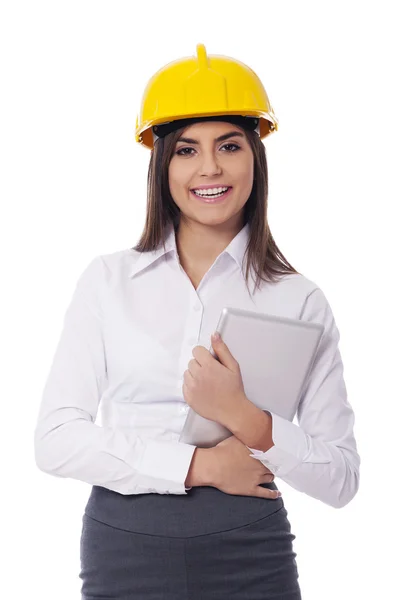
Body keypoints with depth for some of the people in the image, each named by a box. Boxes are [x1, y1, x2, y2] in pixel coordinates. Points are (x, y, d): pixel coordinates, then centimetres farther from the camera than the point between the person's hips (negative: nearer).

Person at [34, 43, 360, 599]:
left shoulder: (299, 300, -1)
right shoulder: (108, 280, 1)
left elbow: (341, 479, -3)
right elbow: (55, 439, -5)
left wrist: (247, 421, -19)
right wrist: (199, 464, -12)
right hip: (123, 551, 1)